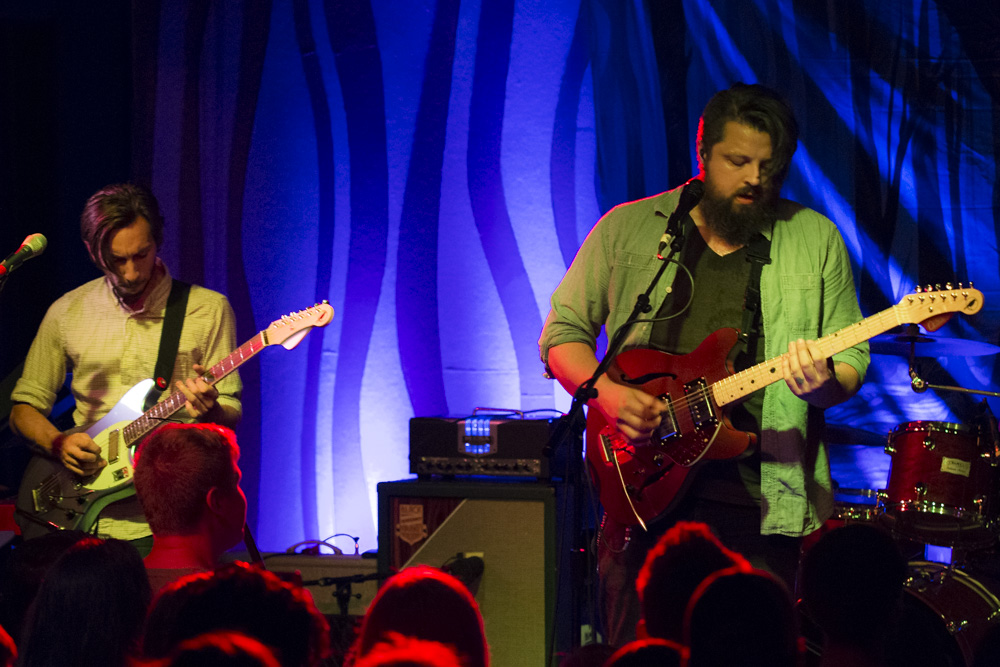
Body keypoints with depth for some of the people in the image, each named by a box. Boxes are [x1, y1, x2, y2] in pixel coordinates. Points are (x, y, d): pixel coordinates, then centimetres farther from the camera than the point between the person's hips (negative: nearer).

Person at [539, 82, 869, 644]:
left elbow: (853, 362, 9)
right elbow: (563, 331, 10)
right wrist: (606, 391, -9)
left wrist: (824, 382, -15)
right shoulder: (627, 229, 8)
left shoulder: (815, 240, 8)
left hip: (764, 505, 0)